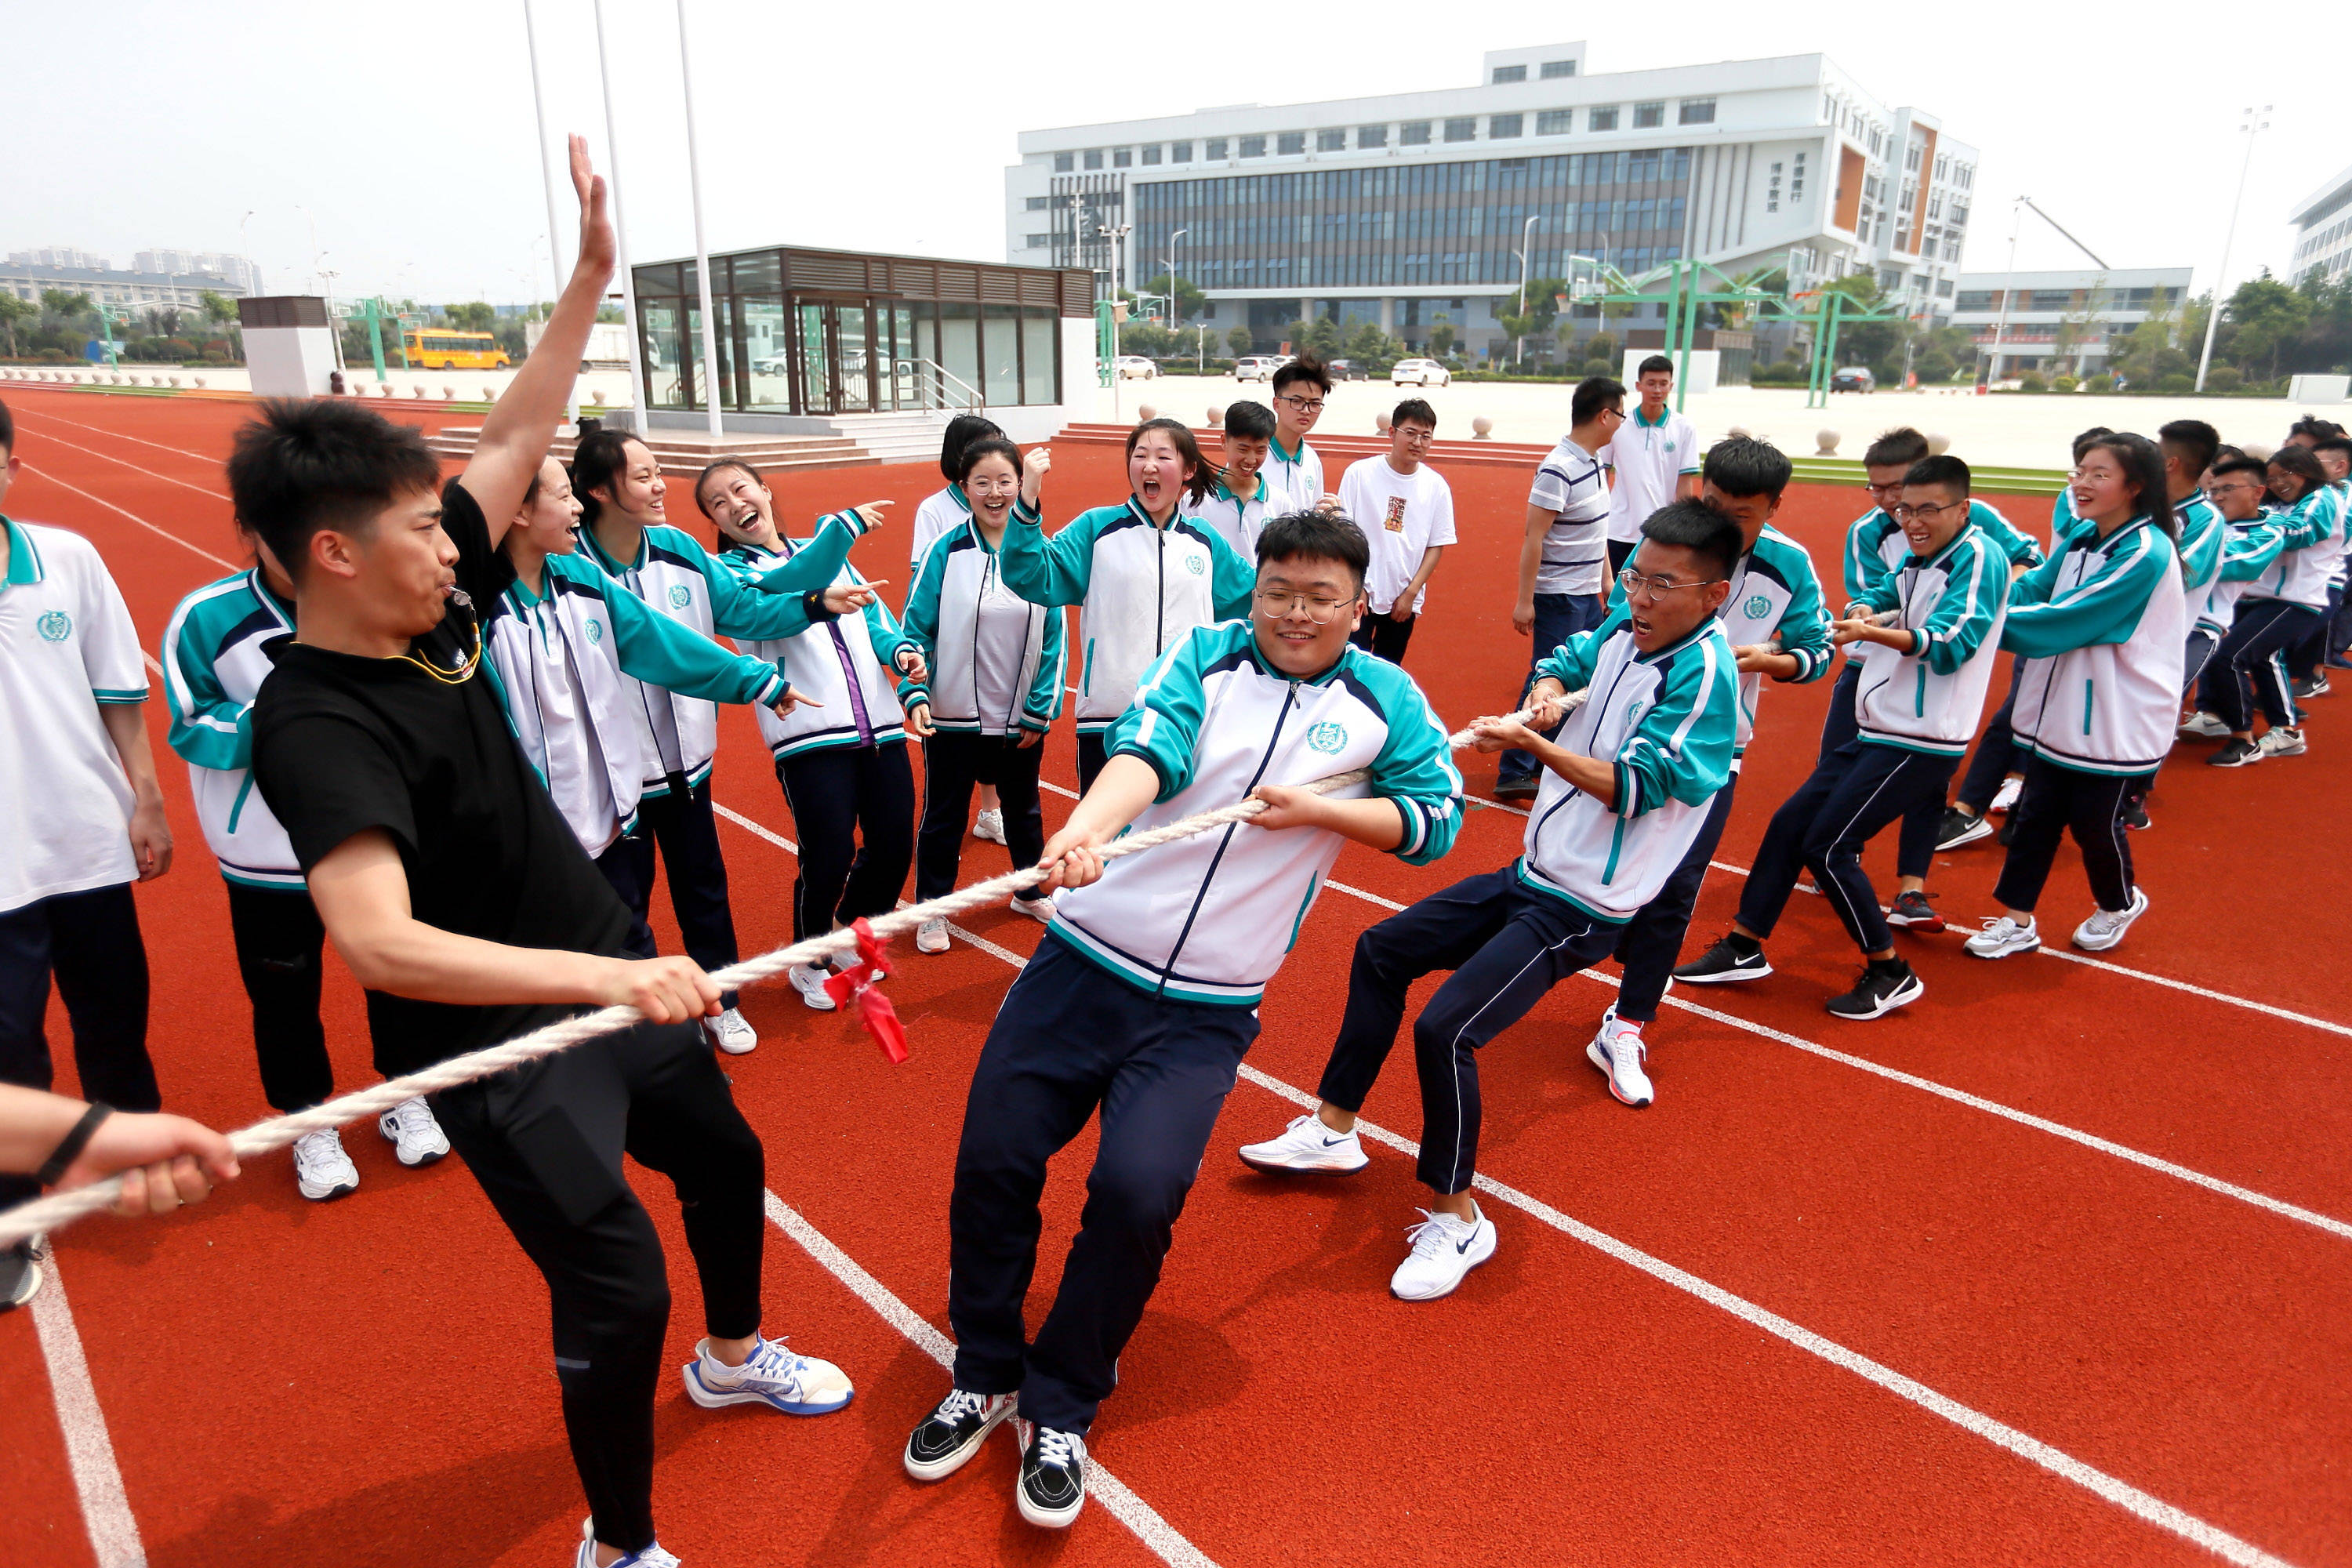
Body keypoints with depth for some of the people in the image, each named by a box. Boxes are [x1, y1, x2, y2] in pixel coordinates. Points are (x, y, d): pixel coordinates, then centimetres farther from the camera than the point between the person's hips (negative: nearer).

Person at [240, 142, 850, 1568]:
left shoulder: (434, 609, -5)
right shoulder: (316, 725, -26)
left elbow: (519, 438, 4)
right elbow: (378, 941, -39)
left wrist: (592, 275, 2)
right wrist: (606, 973, -47)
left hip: (612, 981, 9)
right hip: (497, 1044, -9)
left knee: (726, 1157, 25)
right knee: (618, 1286, -6)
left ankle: (734, 1356, 54)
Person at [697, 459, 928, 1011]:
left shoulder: (823, 551, 19)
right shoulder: (728, 570, 2)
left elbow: (872, 609, 17)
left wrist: (899, 648, -5)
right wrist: (843, 527, -24)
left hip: (879, 722, 5)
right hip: (810, 731, -5)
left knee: (894, 845, 6)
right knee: (830, 854, -6)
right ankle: (811, 962, 22)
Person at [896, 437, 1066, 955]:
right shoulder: (944, 552, -9)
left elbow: (1054, 636, -2)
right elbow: (916, 629, -5)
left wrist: (1041, 710, -4)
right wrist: (915, 691, -17)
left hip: (1021, 719, 2)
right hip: (952, 718, -2)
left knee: (1023, 808, 21)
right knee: (943, 816, 12)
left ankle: (1031, 891, 42)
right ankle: (932, 909, 29)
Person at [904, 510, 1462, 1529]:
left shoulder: (1385, 701, 4)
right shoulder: (1202, 657, 0)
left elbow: (1434, 821, 3)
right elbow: (1146, 747, -18)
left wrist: (1313, 809, -11)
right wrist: (1083, 830, -38)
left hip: (1205, 1012, -1)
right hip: (1084, 959, 1)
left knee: (1135, 1192, -15)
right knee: (993, 1159, -1)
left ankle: (1061, 1411, 13)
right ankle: (985, 1377, 26)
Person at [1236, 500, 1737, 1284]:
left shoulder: (1705, 672, -19)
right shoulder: (1624, 626, 2)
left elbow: (1633, 787, -23)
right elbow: (1569, 658, 19)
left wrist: (1532, 742, -33)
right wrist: (1549, 688, -4)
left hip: (1580, 909, -9)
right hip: (1529, 873, 9)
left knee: (1444, 1028, -21)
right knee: (1380, 951, 15)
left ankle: (1456, 1219, 2)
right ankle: (1334, 1130, 29)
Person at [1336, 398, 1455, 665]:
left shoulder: (1437, 486, 0)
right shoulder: (1359, 473, -6)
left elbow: (1436, 546, 4)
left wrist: (1411, 593, -3)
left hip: (1404, 602, 3)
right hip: (1359, 594, -3)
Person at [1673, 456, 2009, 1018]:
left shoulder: (1979, 556, -11)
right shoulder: (1920, 563, 17)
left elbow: (1951, 644, -23)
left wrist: (1873, 632, -38)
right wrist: (1864, 609, -17)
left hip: (1919, 744, -9)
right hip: (1875, 733, 9)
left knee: (1826, 845, -11)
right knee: (1788, 824, 7)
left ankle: (1890, 974, 4)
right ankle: (1745, 948, 15)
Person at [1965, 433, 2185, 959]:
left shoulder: (2146, 552, -20)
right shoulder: (2082, 537, 4)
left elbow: (2065, 620, -26)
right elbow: (2031, 589, 1)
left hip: (2114, 720, -7)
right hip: (2058, 711, 7)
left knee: (2093, 821, 9)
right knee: (2036, 814, 10)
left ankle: (2120, 904, 37)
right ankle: (2018, 921, 20)